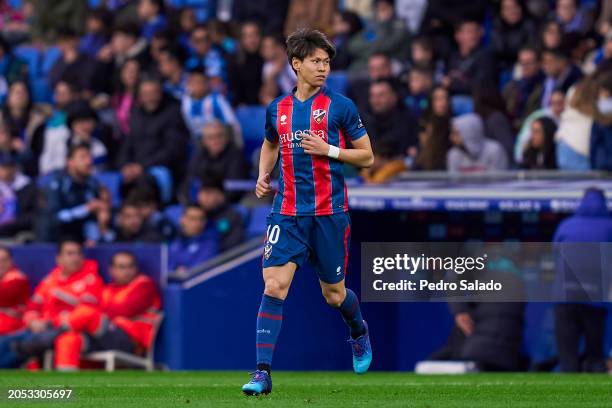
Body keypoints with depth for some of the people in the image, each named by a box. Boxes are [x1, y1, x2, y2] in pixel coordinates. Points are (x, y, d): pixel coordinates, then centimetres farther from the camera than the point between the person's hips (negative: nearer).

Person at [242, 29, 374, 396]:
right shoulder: (277, 109, 8)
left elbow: (367, 156, 0)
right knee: (274, 286, -13)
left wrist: (329, 150, -14)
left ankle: (360, 333, 45)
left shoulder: (340, 107, -3)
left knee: (334, 294, 9)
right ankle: (263, 372, -14)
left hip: (330, 213, -2)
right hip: (288, 211, 2)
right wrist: (264, 175, 10)